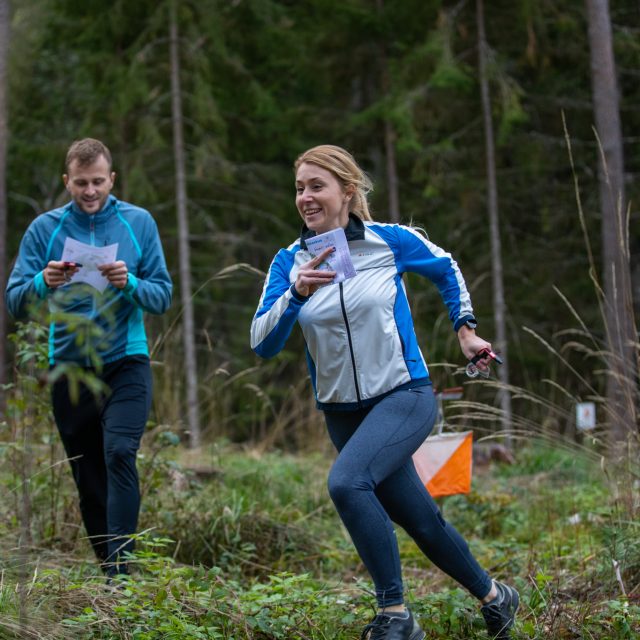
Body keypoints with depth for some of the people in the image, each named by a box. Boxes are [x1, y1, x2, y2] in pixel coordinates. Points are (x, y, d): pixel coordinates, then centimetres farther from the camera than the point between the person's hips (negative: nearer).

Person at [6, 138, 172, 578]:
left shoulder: (138, 223, 1)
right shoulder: (45, 229, 1)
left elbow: (163, 297, -1)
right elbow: (15, 303, -3)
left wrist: (129, 284, -21)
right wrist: (43, 283, -23)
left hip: (125, 363, -2)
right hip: (69, 368, 2)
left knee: (120, 454, -22)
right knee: (89, 481, 8)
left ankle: (121, 569, -23)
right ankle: (109, 573, 20)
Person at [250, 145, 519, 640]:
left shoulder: (391, 241, -8)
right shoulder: (289, 262, -3)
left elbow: (446, 269, 13)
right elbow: (262, 344, -12)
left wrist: (466, 329, 9)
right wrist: (296, 294, -26)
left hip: (404, 395, -4)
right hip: (342, 410, 4)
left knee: (347, 482, -30)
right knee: (421, 522, 13)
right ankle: (494, 597, 36)